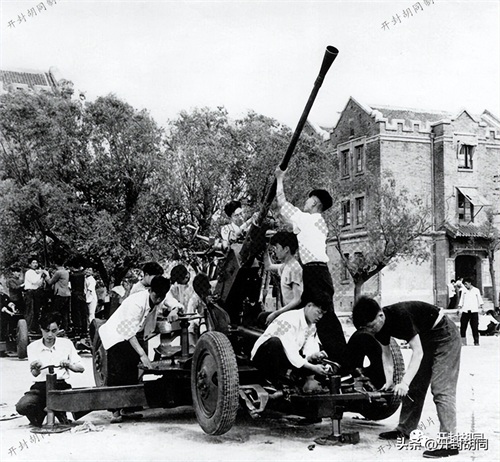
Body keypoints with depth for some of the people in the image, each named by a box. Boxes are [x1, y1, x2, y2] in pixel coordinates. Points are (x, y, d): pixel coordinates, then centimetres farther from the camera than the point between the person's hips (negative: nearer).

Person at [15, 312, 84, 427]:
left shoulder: (66, 343, 4)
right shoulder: (33, 347, 4)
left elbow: (81, 368, 3)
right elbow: (34, 374, -7)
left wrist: (69, 365, -18)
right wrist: (35, 369, -32)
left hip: (61, 386, 0)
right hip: (40, 387, 0)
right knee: (21, 407, -29)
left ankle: (59, 411, 5)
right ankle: (41, 412, 7)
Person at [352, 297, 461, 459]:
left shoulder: (401, 316, -33)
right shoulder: (379, 326, -8)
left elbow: (418, 352, -32)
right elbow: (386, 353, 2)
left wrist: (404, 383, -36)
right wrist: (389, 381, -11)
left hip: (444, 335, -9)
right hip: (426, 338, 9)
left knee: (441, 390, -15)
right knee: (415, 386, 11)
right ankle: (404, 430, 22)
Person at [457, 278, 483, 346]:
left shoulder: (476, 290, 6)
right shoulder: (464, 291, 12)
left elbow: (479, 300, 7)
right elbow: (461, 300, 14)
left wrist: (481, 307, -4)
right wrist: (459, 309, 5)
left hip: (474, 311, -2)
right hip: (465, 311, 2)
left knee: (475, 327, -3)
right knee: (463, 326, -4)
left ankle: (476, 341, 2)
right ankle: (463, 341, 0)